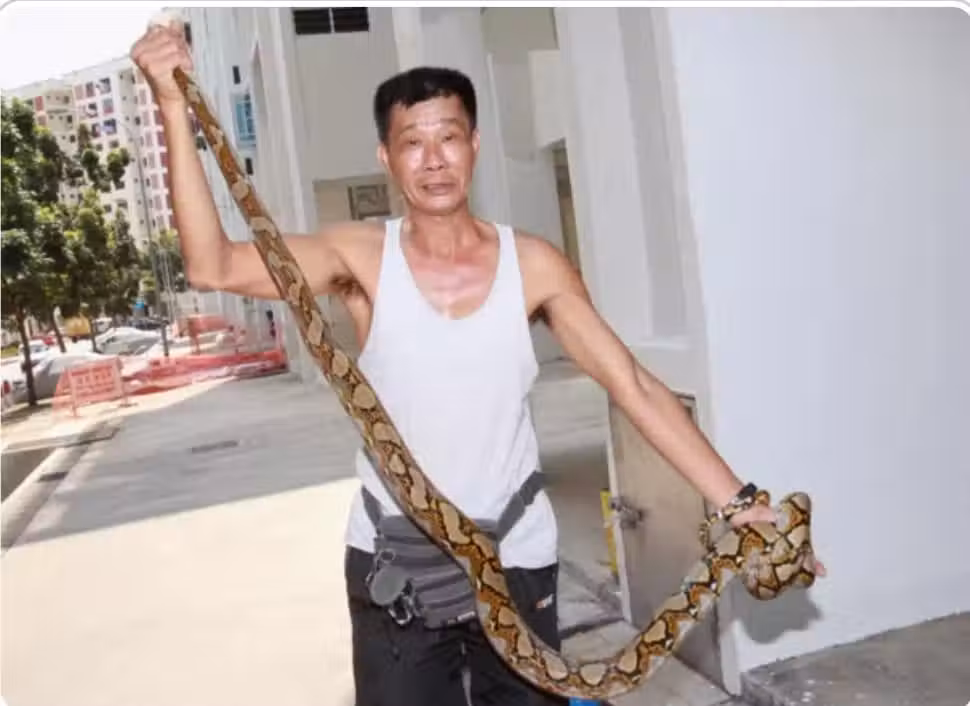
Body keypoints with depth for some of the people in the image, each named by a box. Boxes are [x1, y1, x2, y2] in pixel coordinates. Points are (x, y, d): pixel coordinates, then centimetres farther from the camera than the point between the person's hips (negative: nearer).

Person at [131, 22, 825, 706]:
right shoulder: (363, 257, -9)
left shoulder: (533, 265, -7)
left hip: (516, 560, 1)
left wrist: (741, 505, -13)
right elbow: (215, 266, -21)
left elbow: (635, 387, -8)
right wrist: (174, 107, -27)